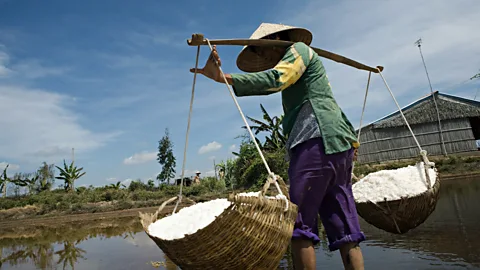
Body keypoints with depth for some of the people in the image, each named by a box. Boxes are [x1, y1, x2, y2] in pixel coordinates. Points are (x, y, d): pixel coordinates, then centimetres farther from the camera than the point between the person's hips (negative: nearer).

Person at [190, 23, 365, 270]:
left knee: (300, 223, -9)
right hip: (337, 142, 10)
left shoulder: (298, 49, 6)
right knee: (344, 228, 6)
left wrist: (223, 77, -23)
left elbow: (274, 79, -16)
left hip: (317, 140, -10)